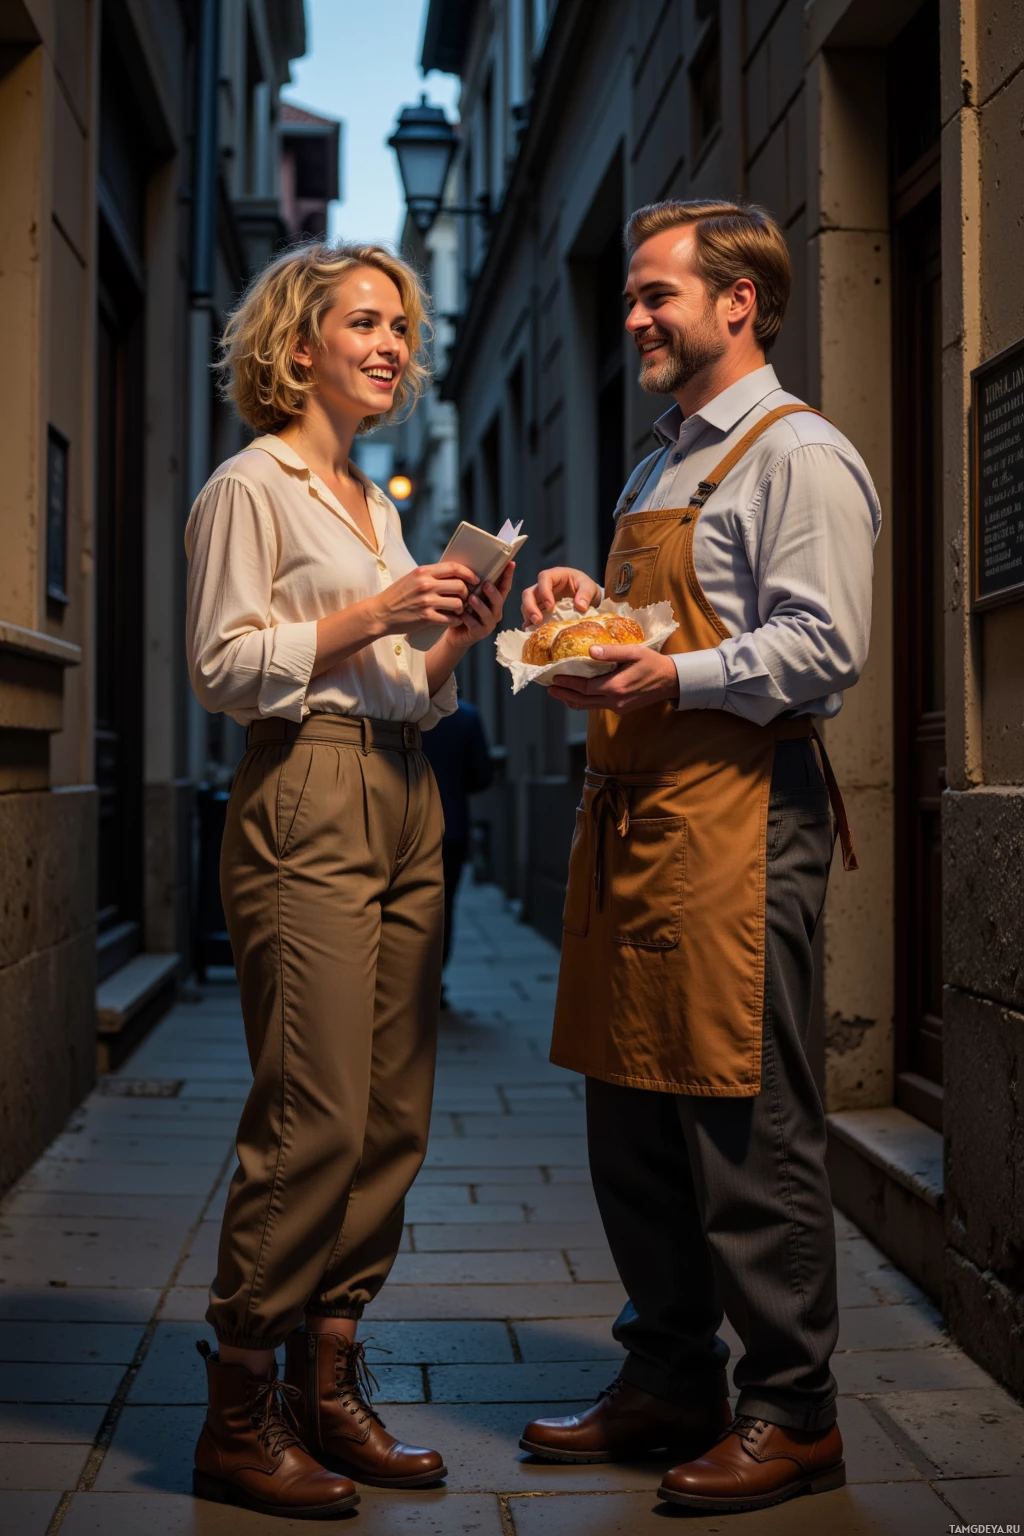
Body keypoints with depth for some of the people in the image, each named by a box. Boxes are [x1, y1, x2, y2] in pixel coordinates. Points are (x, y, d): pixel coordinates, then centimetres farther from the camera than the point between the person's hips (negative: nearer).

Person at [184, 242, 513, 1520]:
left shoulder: (376, 502, 23)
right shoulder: (249, 487, -1)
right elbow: (223, 667, -9)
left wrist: (454, 639, 5)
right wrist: (371, 616, -13)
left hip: (403, 807, 8)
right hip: (305, 806, -8)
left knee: (391, 1120, 6)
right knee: (314, 1121, -9)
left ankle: (327, 1385, 17)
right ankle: (239, 1417, 4)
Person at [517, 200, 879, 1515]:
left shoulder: (798, 455, -5)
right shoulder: (660, 468, 23)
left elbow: (821, 652, -15)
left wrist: (670, 676, -21)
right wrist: (587, 606, 12)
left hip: (736, 821, -9)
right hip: (631, 816, 9)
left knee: (745, 1125, -4)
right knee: (630, 1121, 12)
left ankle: (792, 1414, 11)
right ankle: (669, 1382, 25)